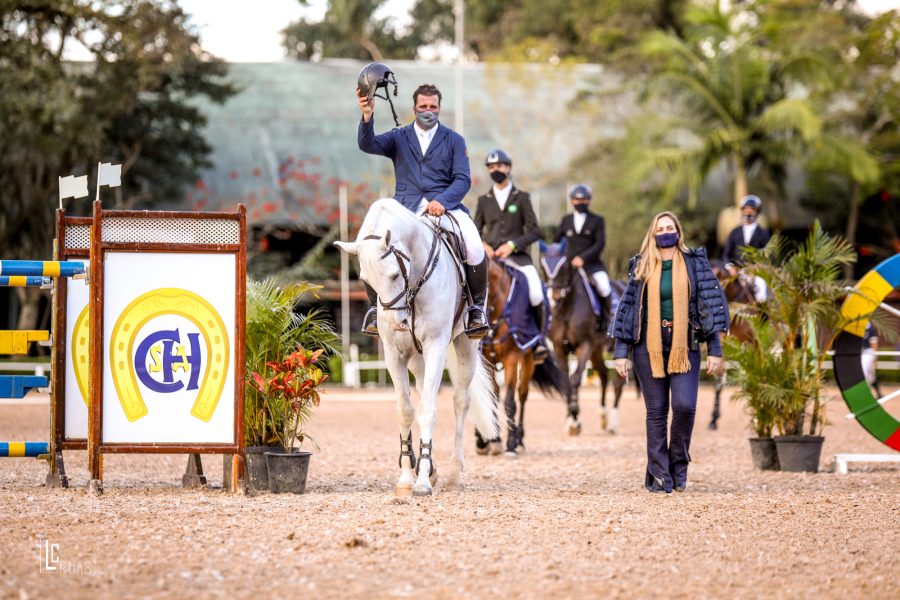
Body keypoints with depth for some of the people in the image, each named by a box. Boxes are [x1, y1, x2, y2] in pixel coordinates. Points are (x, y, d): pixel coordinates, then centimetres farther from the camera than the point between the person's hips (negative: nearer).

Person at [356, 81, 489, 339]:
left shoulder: (454, 140, 14)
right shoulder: (399, 138, 15)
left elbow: (463, 179, 3)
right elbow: (368, 145, -4)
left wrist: (442, 201, -17)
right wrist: (367, 116, -24)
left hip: (446, 206, -1)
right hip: (406, 208, 1)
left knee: (476, 250, -27)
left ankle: (476, 306, -4)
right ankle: (376, 307, -3)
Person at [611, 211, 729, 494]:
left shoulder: (695, 264, 6)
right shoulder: (641, 268, 9)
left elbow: (710, 305, 4)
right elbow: (627, 308, 9)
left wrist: (714, 349, -2)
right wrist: (621, 351, 2)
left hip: (684, 345, -1)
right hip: (649, 346, 1)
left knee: (684, 405, -16)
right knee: (656, 411, 1)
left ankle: (679, 462, 5)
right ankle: (658, 474, 6)